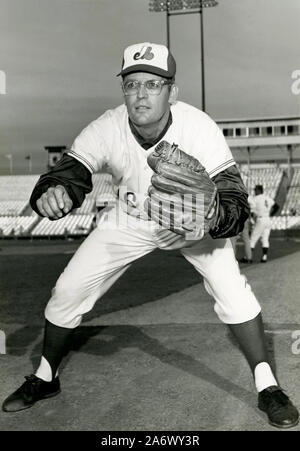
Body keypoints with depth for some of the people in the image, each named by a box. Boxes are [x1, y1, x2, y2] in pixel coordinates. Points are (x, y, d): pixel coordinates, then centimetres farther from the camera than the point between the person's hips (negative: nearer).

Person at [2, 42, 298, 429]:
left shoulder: (198, 128, -31)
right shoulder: (106, 129, -25)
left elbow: (235, 201, -33)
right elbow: (69, 172, -28)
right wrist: (52, 193, -53)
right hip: (128, 221, 2)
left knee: (232, 289, -23)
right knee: (67, 291, -2)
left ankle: (267, 388, -4)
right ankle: (44, 379, 23)